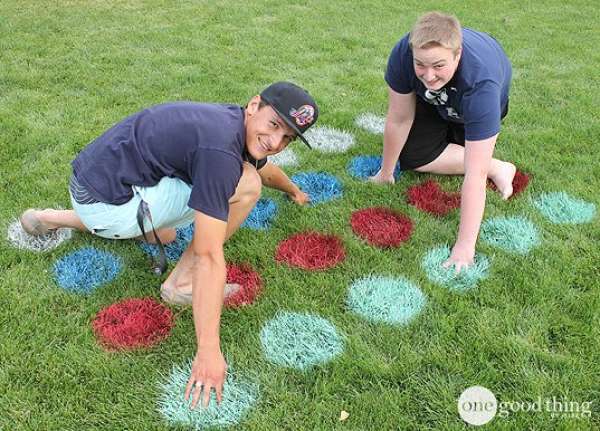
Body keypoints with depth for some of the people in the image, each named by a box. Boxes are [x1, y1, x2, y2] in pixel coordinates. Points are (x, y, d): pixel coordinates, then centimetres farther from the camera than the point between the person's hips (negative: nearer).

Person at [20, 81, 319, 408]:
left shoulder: (233, 124, 3)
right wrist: (208, 352, -27)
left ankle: (53, 219, 32)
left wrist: (293, 191, 48)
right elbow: (209, 256, -29)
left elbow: (263, 166, 28)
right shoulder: (220, 151, -25)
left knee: (162, 236, 38)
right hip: (108, 205, -9)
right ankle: (182, 283, -4)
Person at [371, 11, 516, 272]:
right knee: (411, 155, -12)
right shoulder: (404, 52, -39)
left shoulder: (480, 84, -47)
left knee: (418, 159, -7)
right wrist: (386, 173, -13)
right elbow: (399, 119, -24)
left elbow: (474, 175, -49)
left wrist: (464, 246, -50)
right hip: (433, 101, 4)